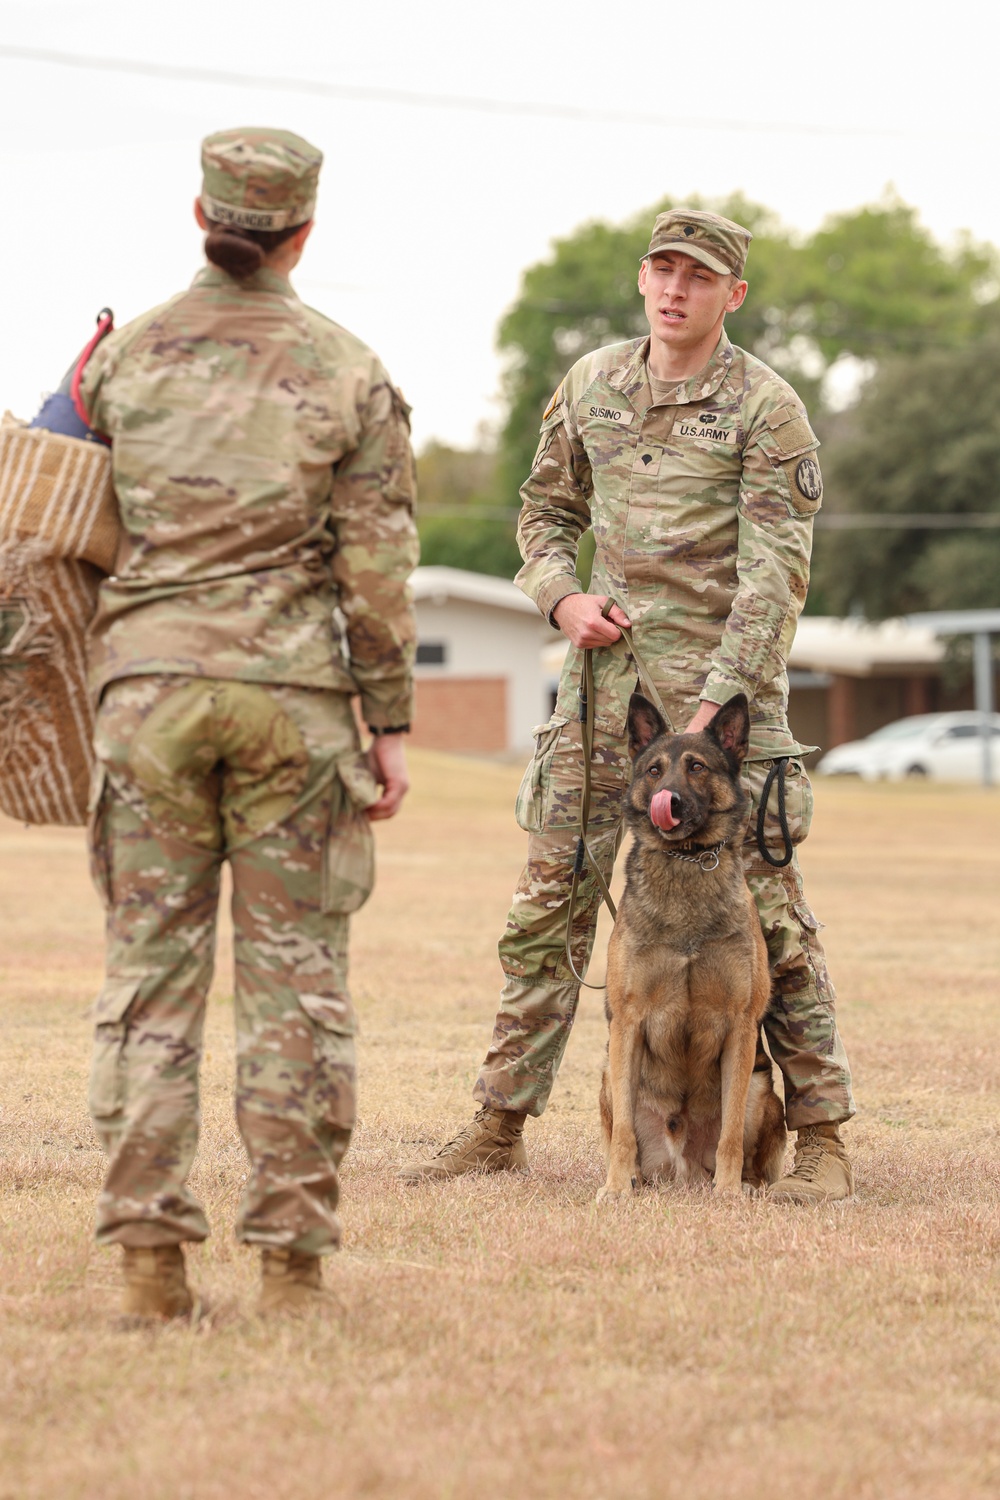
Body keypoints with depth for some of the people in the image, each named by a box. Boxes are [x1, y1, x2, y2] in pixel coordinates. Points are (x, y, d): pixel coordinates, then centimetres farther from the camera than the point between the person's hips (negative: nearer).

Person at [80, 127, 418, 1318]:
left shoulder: (124, 358, 4)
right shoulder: (346, 374, 0)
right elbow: (376, 564, -1)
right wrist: (389, 722, 4)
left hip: (147, 677, 1)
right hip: (291, 686, -1)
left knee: (149, 968, 5)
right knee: (294, 975, 4)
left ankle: (147, 1249, 0)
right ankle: (290, 1253, 3)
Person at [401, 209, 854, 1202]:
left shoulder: (767, 410, -6)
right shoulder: (590, 387, 10)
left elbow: (775, 572, -11)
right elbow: (546, 511, 22)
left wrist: (718, 701, -19)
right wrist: (561, 598, 2)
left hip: (724, 682, -5)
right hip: (604, 674, 5)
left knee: (769, 910, -3)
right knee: (549, 904, 5)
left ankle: (821, 1138, 3)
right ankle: (499, 1129, 11)